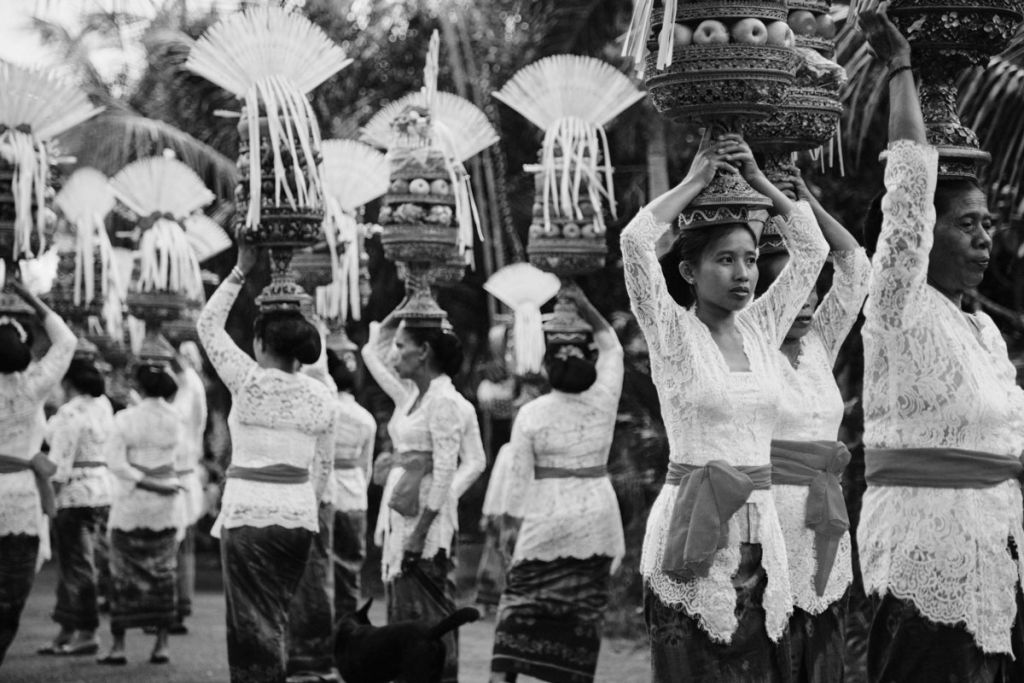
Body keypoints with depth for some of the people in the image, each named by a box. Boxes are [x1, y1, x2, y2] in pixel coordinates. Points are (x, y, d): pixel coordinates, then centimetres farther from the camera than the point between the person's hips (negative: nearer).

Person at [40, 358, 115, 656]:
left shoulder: (70, 413, -17)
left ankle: (87, 634, 1)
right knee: (71, 564, 15)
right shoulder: (103, 406, 6)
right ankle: (67, 631, 18)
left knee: (78, 565, -2)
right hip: (101, 488, 9)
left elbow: (60, 461, -18)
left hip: (75, 494, -8)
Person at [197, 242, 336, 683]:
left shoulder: (249, 382, -9)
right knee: (279, 616, 15)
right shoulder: (321, 397, 4)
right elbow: (323, 468, 12)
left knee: (253, 621, -3)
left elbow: (208, 324, 2)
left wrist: (240, 271, 6)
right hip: (299, 512, 5)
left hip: (249, 511, -5)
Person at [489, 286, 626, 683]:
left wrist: (519, 517, 10)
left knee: (521, 605, 3)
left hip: (548, 517, -2)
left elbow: (520, 479, -3)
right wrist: (585, 306, 10)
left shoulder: (531, 414, -8)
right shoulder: (603, 401, -3)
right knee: (584, 613, 7)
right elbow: (611, 345, 14)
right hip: (597, 519, 2)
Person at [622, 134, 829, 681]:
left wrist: (759, 181, 4)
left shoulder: (761, 329, 9)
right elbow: (635, 240, -18)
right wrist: (695, 181, -7)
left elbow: (812, 249, 9)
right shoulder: (672, 334, -5)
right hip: (692, 530, -5)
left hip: (758, 531, 5)